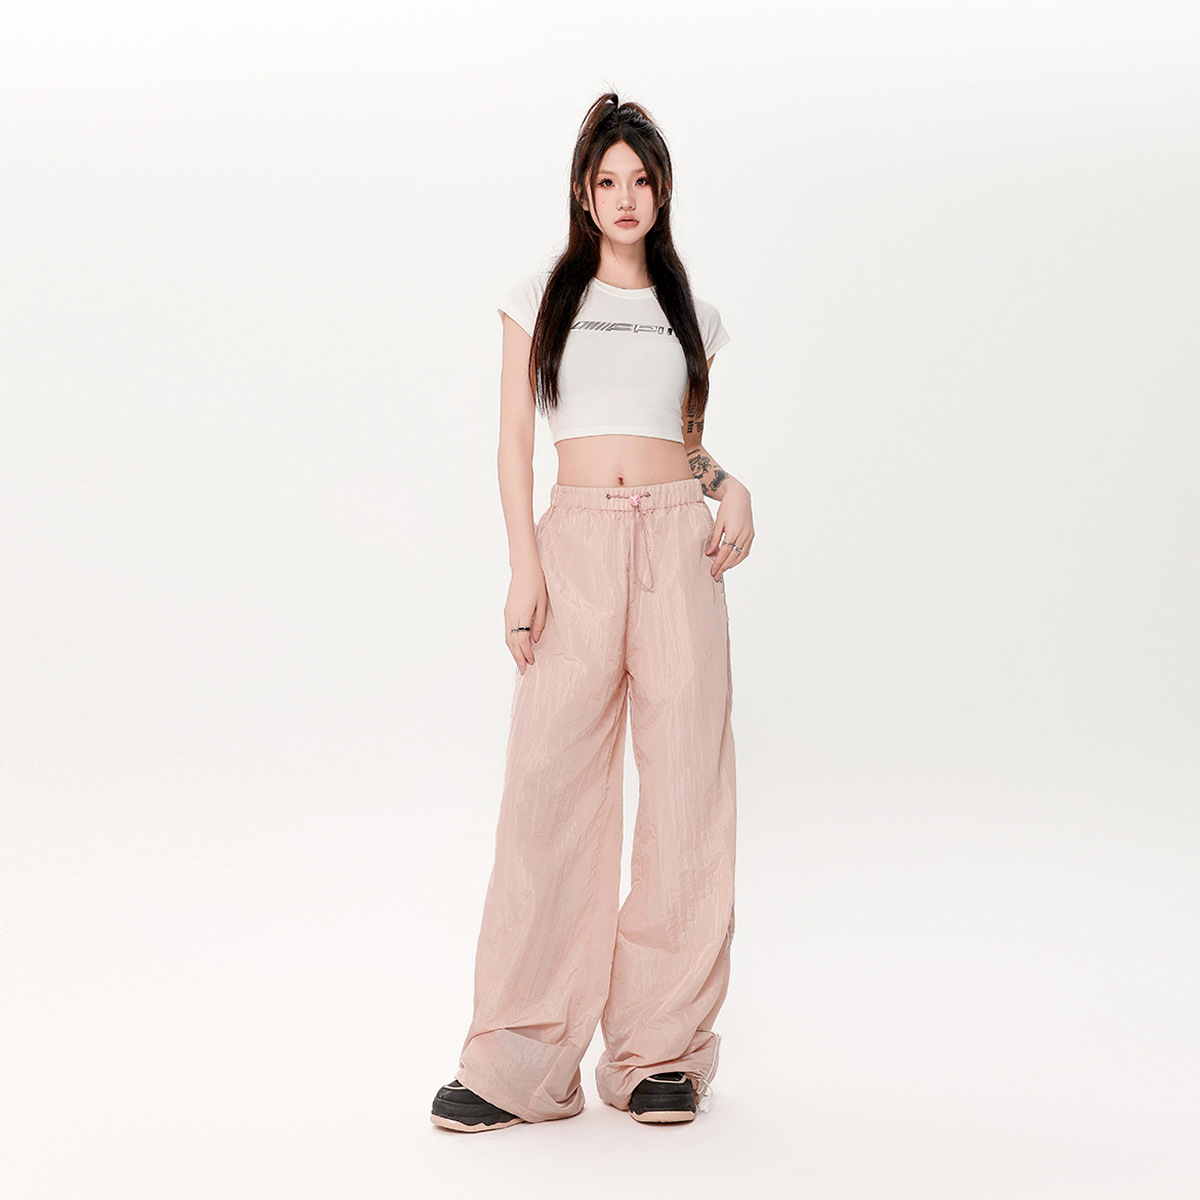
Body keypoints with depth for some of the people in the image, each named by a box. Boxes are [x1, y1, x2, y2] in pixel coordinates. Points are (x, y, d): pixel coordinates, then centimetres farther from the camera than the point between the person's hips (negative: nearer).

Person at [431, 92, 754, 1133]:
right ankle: (520, 1063, -2)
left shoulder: (690, 313, 17)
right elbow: (517, 442, 5)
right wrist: (524, 567, -7)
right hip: (576, 541, -2)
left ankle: (664, 1052, 7)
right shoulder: (542, 298, 11)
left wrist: (729, 488, 0)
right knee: (551, 786, -8)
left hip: (677, 545, 2)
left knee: (686, 785, -3)